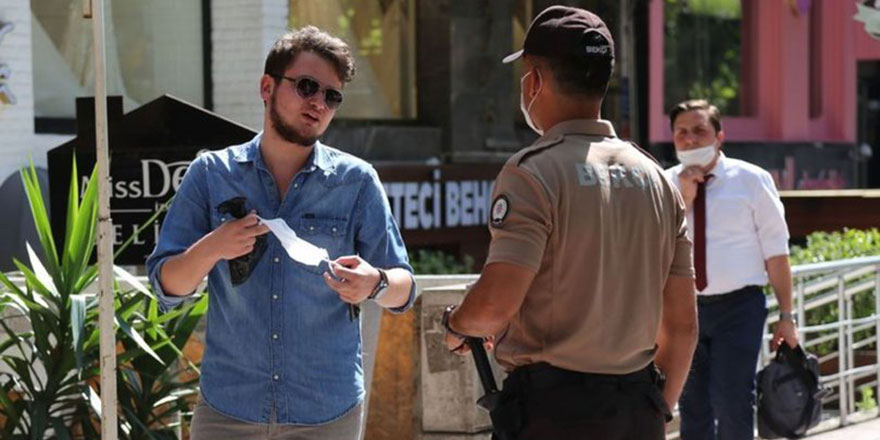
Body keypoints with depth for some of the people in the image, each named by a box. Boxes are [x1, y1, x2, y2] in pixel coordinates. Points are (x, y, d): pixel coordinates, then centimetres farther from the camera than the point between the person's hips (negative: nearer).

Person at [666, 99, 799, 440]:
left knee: (732, 408, -11)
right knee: (693, 411, 12)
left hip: (737, 308, -3)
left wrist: (786, 316, -4)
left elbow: (775, 251, -2)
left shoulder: (751, 180, -3)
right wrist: (684, 198, -13)